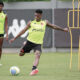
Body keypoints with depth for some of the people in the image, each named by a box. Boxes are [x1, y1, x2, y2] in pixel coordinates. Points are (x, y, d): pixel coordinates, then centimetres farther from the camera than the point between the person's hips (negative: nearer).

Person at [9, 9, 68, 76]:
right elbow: (24, 31, 5)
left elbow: (53, 26, 19)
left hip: (38, 43, -1)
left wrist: (63, 29, 20)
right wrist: (14, 38, 3)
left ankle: (34, 69, -40)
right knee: (21, 54, 9)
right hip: (30, 41, 1)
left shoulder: (45, 22, 8)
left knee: (37, 55, -26)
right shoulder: (31, 23, 3)